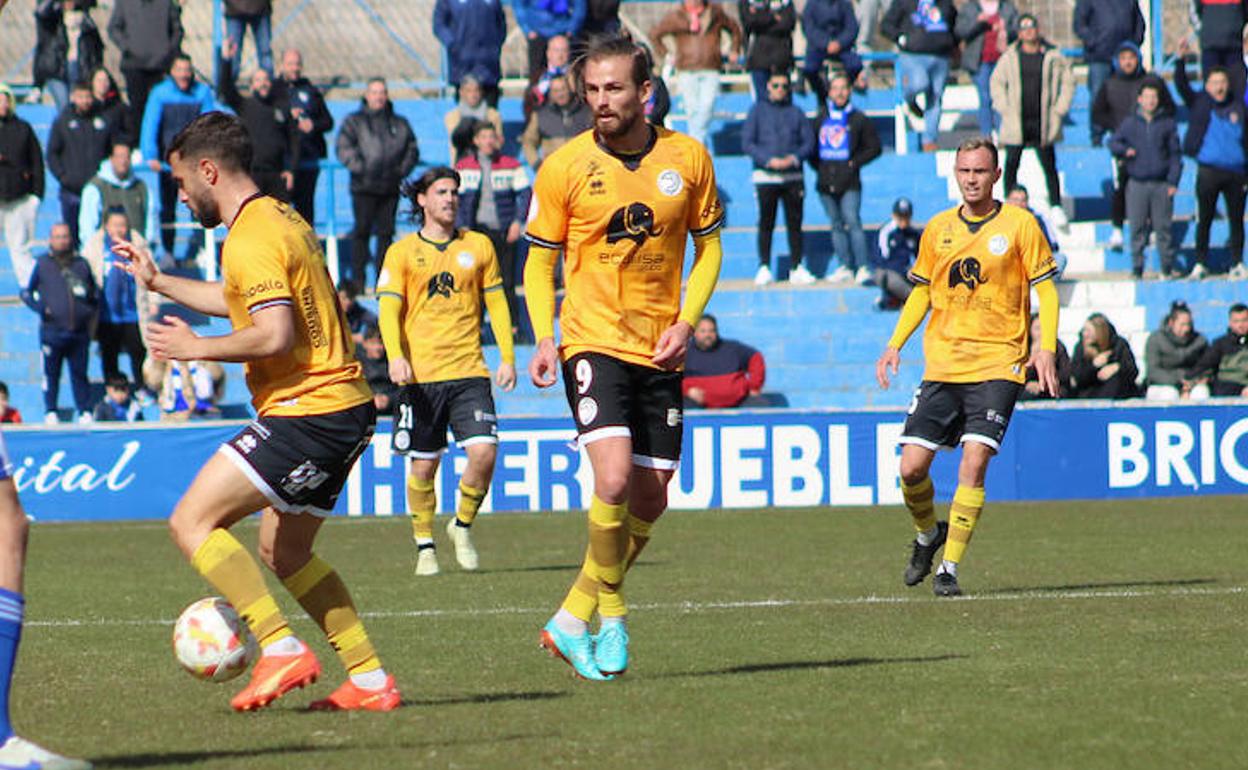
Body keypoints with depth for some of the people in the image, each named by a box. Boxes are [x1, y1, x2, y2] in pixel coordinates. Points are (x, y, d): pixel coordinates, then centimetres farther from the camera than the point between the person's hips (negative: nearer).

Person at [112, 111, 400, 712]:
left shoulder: (250, 239, -14)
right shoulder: (281, 219, 18)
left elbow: (275, 335, -25)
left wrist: (196, 348, -12)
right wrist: (159, 282, 39)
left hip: (307, 411, -10)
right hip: (343, 412, 10)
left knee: (192, 521, -10)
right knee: (283, 551, 21)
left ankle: (281, 649, -18)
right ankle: (370, 679, 16)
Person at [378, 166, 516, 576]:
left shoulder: (478, 246, 10)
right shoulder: (402, 252, 4)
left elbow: (496, 303, 14)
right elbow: (389, 309, -2)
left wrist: (507, 357, 6)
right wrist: (396, 356, -18)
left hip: (469, 372, 1)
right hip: (421, 374, -1)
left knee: (484, 451, -13)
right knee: (424, 465, 2)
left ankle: (462, 526, 11)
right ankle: (424, 546, 17)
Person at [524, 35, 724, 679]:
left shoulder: (687, 158, 1)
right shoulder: (564, 168, -4)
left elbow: (708, 244, 11)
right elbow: (539, 260, 5)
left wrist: (686, 321, -3)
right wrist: (544, 337, -10)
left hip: (659, 352, 3)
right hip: (594, 343, -3)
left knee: (650, 501, 5)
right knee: (614, 479, -22)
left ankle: (572, 620, 20)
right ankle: (610, 614, -3)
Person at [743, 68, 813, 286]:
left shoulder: (796, 112, 10)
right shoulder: (758, 110, 4)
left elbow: (809, 142, 8)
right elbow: (747, 143, -1)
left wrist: (794, 158, -11)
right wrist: (769, 160, -14)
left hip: (793, 176, 2)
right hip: (765, 176, -2)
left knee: (795, 223, 2)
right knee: (766, 223, -3)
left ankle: (796, 268, 7)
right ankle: (764, 268, 1)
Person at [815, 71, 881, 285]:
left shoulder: (859, 119, 3)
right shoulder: (821, 118, 12)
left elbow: (874, 147, 6)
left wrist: (854, 163, -4)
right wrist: (817, 165, 7)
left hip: (849, 182, -4)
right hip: (826, 182, 4)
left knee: (852, 222, -14)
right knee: (836, 225, 7)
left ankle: (863, 267, -14)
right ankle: (845, 267, 13)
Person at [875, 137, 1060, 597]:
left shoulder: (1019, 225, 0)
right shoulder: (937, 230, 10)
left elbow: (1045, 288, 1)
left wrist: (1046, 348, -11)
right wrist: (895, 344, 10)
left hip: (998, 365, -3)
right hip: (942, 365, 3)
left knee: (974, 460, -16)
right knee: (912, 466, -4)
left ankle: (950, 567, -8)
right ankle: (928, 534, 26)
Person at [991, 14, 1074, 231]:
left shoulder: (1052, 56, 2)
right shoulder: (1010, 57, 4)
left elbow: (1068, 81, 8)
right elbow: (997, 82, 11)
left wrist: (1059, 109, 1)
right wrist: (1004, 108, 0)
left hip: (1043, 122, -1)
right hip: (1016, 122, 1)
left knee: (1049, 165, -1)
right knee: (1011, 165, 3)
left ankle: (1056, 207, 6)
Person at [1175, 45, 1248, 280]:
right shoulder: (1199, 103, 4)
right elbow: (1181, 85, -8)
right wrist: (1180, 59, -22)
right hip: (1208, 170, -2)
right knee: (1204, 219, 3)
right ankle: (1200, 263, 13)